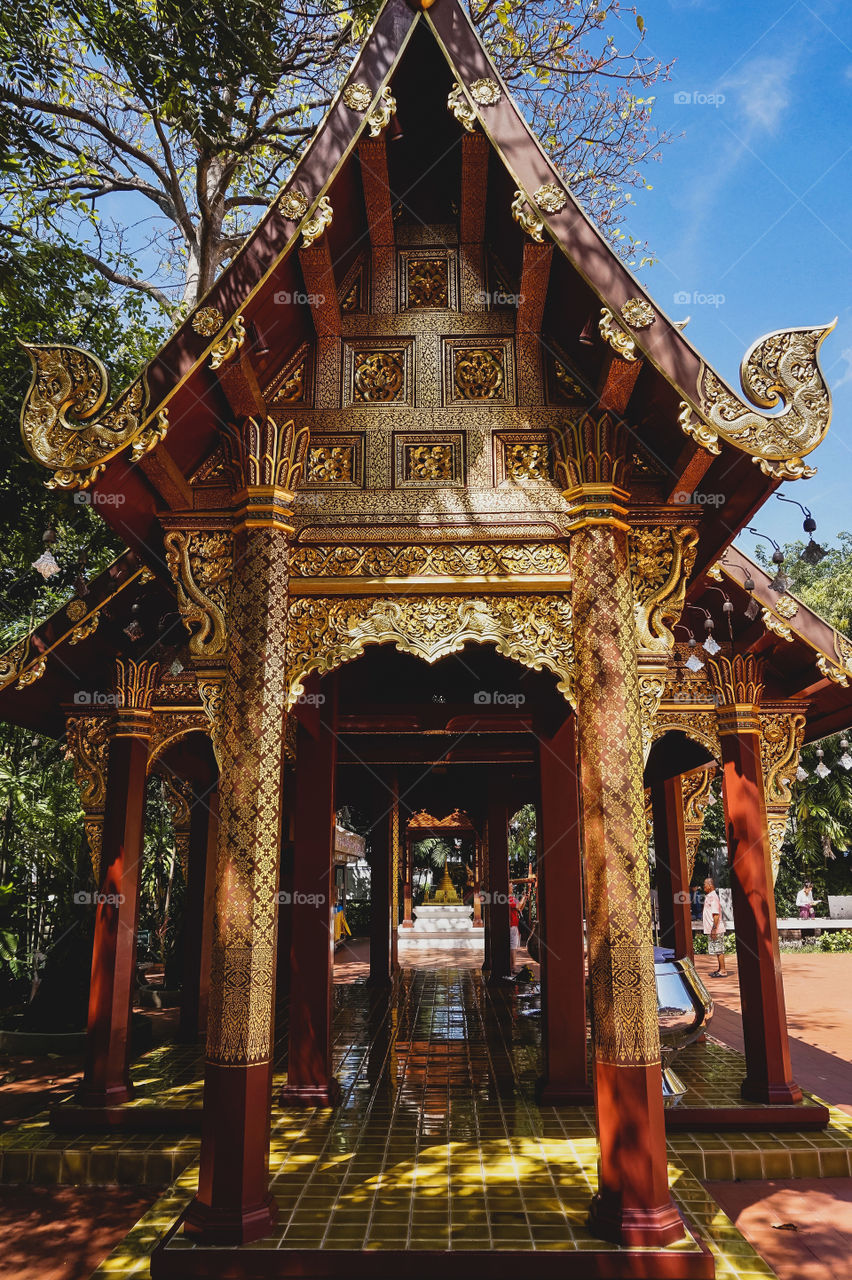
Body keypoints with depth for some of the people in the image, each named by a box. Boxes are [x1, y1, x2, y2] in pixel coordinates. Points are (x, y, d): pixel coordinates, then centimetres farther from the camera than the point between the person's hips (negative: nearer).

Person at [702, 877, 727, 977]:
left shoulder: (713, 897, -17)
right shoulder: (709, 896, 15)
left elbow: (716, 914, -22)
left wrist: (714, 929, -24)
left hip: (716, 930, -10)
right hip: (712, 929, 10)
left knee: (719, 950, -5)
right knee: (718, 950, 15)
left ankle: (723, 971, -1)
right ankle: (721, 969, 21)